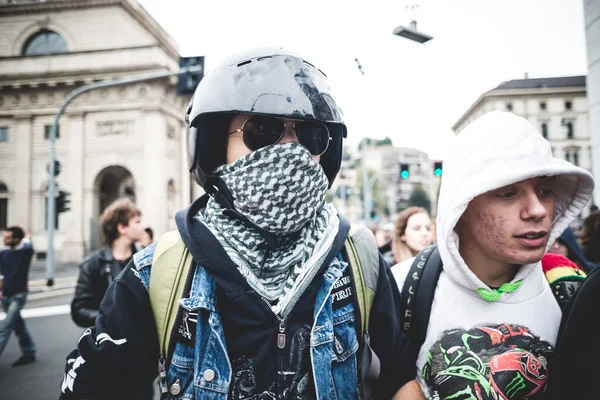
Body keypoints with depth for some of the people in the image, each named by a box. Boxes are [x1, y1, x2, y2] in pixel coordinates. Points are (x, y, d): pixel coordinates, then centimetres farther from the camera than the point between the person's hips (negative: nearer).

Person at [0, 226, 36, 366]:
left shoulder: (24, 252, -11)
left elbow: (29, 248, -37)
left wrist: (26, 239, -17)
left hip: (18, 296, -6)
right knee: (18, 325, 15)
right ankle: (29, 353, 26)